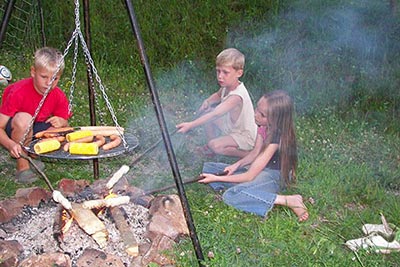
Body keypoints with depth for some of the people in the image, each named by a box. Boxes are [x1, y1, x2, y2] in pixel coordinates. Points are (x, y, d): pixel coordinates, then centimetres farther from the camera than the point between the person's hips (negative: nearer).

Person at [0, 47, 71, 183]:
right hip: (13, 131, -5)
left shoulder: (59, 96, -15)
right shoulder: (18, 93, -28)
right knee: (23, 119, -37)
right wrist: (11, 145, -48)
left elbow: (65, 123, -4)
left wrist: (61, 123, -30)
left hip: (37, 130, 5)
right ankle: (22, 166, -19)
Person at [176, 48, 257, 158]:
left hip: (246, 137, -9)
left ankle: (248, 153, -7)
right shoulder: (228, 85, -9)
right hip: (231, 129, 9)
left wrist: (190, 125, -51)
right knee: (206, 110, 2)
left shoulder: (236, 96, -35)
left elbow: (215, 115, -46)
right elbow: (218, 95, 15)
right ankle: (210, 148, 14)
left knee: (215, 145, -29)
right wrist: (207, 101, -8)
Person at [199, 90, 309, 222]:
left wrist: (217, 178, -18)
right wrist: (236, 165, -9)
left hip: (274, 177, -9)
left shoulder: (275, 139, -28)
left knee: (231, 195, -33)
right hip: (259, 171, 9)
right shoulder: (263, 127, -6)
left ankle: (288, 201, -23)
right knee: (208, 167, 3)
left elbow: (250, 176, -24)